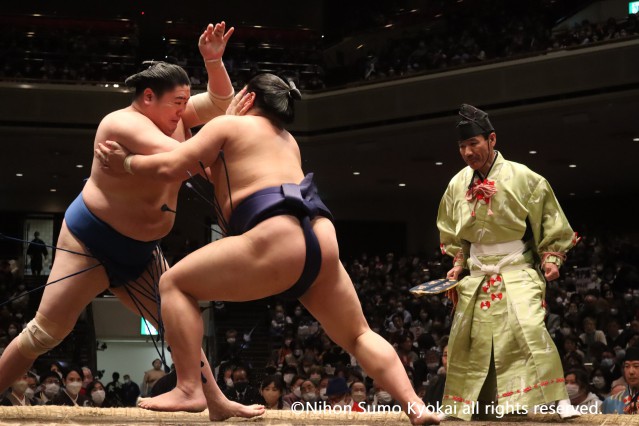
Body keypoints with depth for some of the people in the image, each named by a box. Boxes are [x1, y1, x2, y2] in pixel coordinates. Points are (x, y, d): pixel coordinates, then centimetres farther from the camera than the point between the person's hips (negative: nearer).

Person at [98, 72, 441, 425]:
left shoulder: (228, 124, 12)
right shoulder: (288, 141, 33)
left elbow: (170, 168, 4)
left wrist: (125, 163, 20)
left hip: (277, 241, -7)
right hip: (322, 241, 7)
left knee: (175, 284, 7)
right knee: (358, 336, 23)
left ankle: (188, 389, -5)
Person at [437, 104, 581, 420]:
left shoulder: (522, 178, -11)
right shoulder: (458, 185, 2)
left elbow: (550, 222, -4)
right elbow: (453, 233, 17)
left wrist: (551, 259, -13)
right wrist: (458, 264, 6)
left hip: (517, 270, -5)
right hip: (477, 275, 5)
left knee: (529, 328, -25)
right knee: (466, 339, 9)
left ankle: (558, 400, -18)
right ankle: (459, 405, 26)